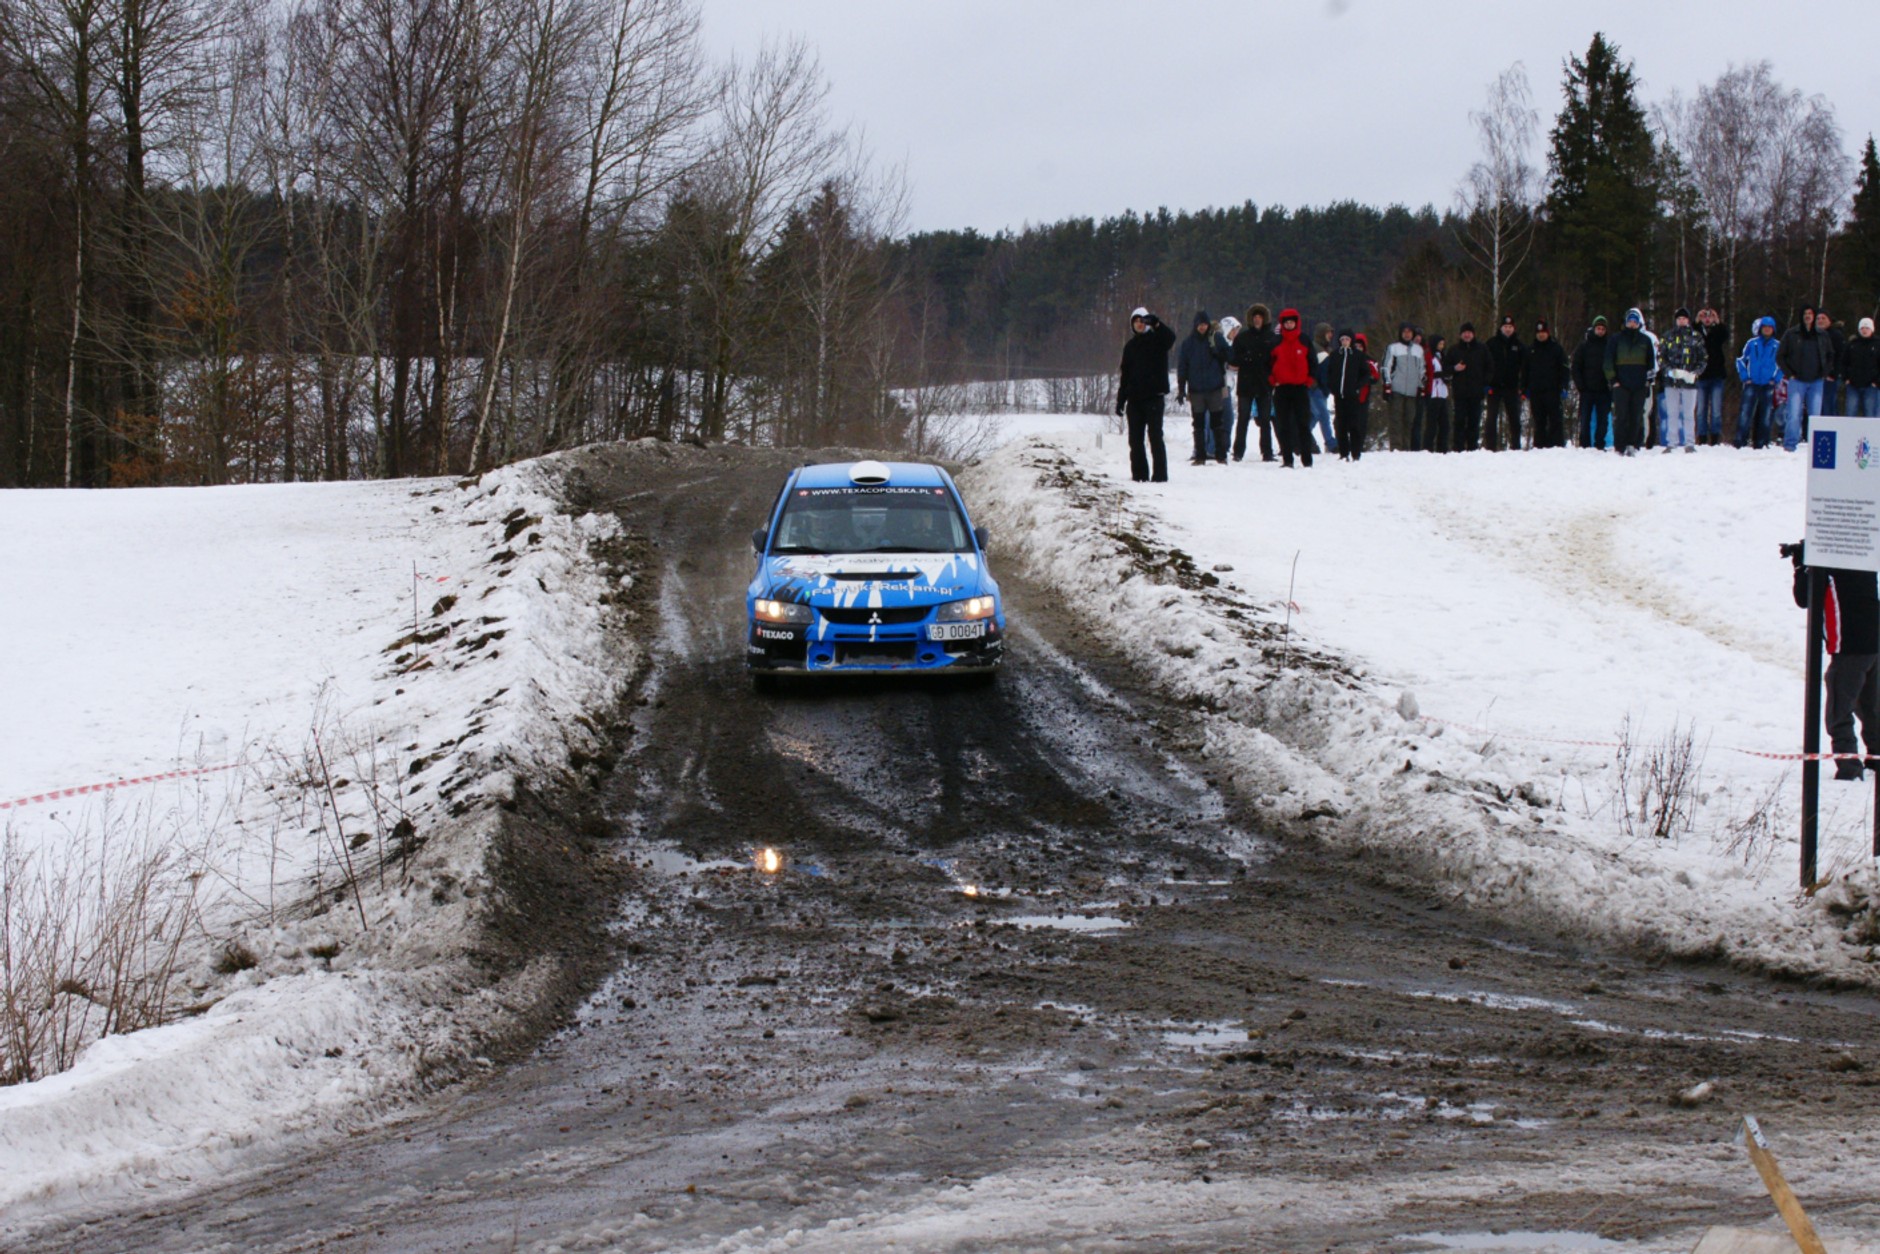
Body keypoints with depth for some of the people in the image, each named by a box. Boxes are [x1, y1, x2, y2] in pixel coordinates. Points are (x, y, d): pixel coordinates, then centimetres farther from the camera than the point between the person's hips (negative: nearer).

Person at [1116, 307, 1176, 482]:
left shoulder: (1157, 340, 2)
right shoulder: (1130, 346, 15)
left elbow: (1170, 338, -24)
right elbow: (1124, 374, 17)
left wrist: (1155, 323, -37)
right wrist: (1120, 400, 13)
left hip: (1154, 397, -5)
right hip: (1134, 398, 5)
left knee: (1155, 436, -8)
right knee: (1135, 439, 4)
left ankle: (1160, 474, -7)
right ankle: (1139, 474, 9)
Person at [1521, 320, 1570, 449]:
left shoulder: (1556, 348, 5)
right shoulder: (1530, 350, 15)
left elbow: (1565, 370, 2)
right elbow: (1524, 371, 18)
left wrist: (1563, 388, -8)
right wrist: (1524, 389, 8)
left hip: (1552, 390, -3)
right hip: (1536, 391, 3)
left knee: (1554, 420, -6)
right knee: (1539, 422, 4)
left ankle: (1557, 445, -8)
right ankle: (1539, 446, 6)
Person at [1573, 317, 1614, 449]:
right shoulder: (1584, 345, 4)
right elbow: (1576, 367, 4)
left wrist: (1611, 383, -3)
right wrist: (1580, 384, -5)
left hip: (1604, 390, 0)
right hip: (1587, 390, 0)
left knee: (1603, 420, 2)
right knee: (1585, 419, 1)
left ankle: (1600, 445, 7)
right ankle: (1584, 446, 5)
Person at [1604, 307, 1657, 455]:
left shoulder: (1645, 341, 12)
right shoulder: (1616, 340, 8)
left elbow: (1652, 360, 18)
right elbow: (1609, 361, 7)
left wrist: (1649, 380, 8)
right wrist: (1613, 380, -2)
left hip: (1639, 385, 2)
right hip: (1621, 385, -2)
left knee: (1637, 416, -1)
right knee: (1621, 416, -6)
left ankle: (1633, 445, 2)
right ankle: (1620, 447, -6)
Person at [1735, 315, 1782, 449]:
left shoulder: (1777, 346, 6)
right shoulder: (1752, 343, 4)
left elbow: (1782, 365, 16)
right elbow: (1740, 360, 11)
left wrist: (1776, 379, 4)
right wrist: (1744, 377, 2)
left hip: (1768, 386, 1)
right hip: (1752, 384, -1)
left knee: (1765, 416, 0)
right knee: (1745, 413, -10)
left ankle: (1760, 443, 6)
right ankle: (1739, 441, -10)